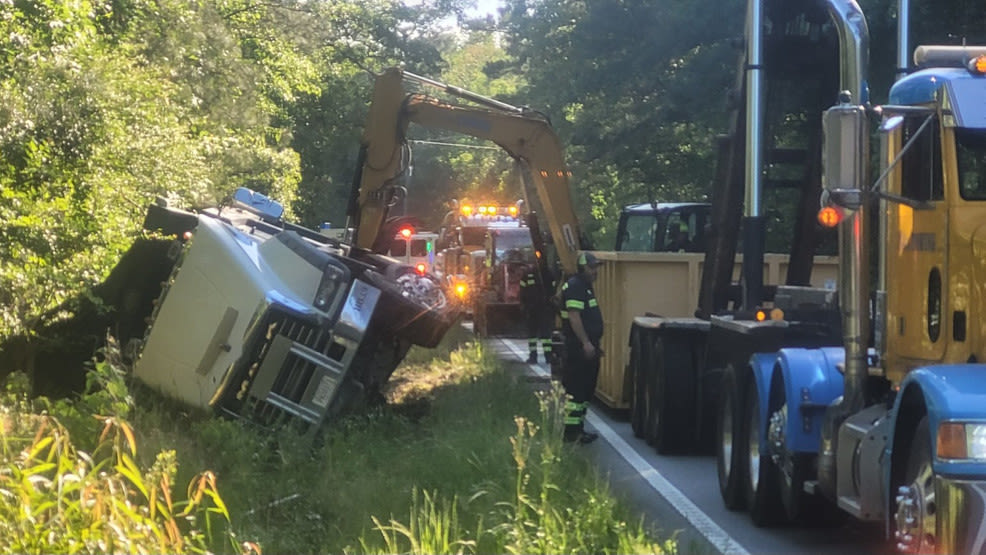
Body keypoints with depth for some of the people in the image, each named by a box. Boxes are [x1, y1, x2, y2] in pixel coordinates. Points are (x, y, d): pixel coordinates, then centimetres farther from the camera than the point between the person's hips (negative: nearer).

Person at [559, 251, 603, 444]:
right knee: (575, 390, -9)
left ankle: (578, 428, 20)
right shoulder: (575, 287, -14)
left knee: (586, 390, 14)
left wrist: (595, 344, 24)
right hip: (578, 348, -11)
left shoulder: (586, 287, 19)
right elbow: (574, 316, -22)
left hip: (588, 346, 11)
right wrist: (586, 343, -25)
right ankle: (571, 431, -8)